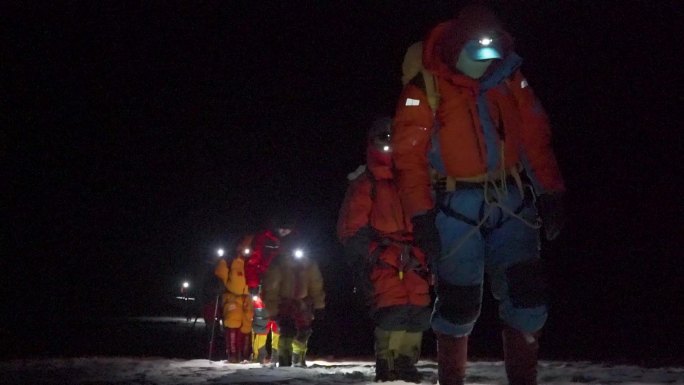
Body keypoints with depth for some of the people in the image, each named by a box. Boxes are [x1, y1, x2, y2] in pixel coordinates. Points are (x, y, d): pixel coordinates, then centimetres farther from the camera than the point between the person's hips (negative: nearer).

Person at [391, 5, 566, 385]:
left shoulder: (509, 79, 8)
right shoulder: (424, 89, -5)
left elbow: (535, 137, 10)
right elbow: (409, 156, -8)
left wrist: (550, 193, 4)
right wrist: (420, 214, -14)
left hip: (509, 202, 4)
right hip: (456, 206, -4)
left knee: (527, 294, -2)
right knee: (460, 300, -1)